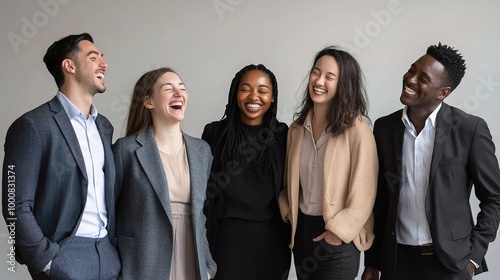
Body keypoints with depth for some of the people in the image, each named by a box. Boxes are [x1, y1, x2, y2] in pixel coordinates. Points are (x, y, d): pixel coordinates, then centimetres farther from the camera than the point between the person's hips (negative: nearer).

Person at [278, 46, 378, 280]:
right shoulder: (297, 128, 5)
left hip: (337, 239, -5)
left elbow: (363, 190, -14)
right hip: (302, 230, 5)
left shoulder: (356, 127, -13)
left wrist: (338, 232, -14)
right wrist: (287, 210, 3)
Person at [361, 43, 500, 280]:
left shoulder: (470, 129, -9)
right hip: (397, 259, 3)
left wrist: (473, 257, -8)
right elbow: (379, 198, 4)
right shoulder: (384, 127, -1)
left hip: (450, 261, -3)